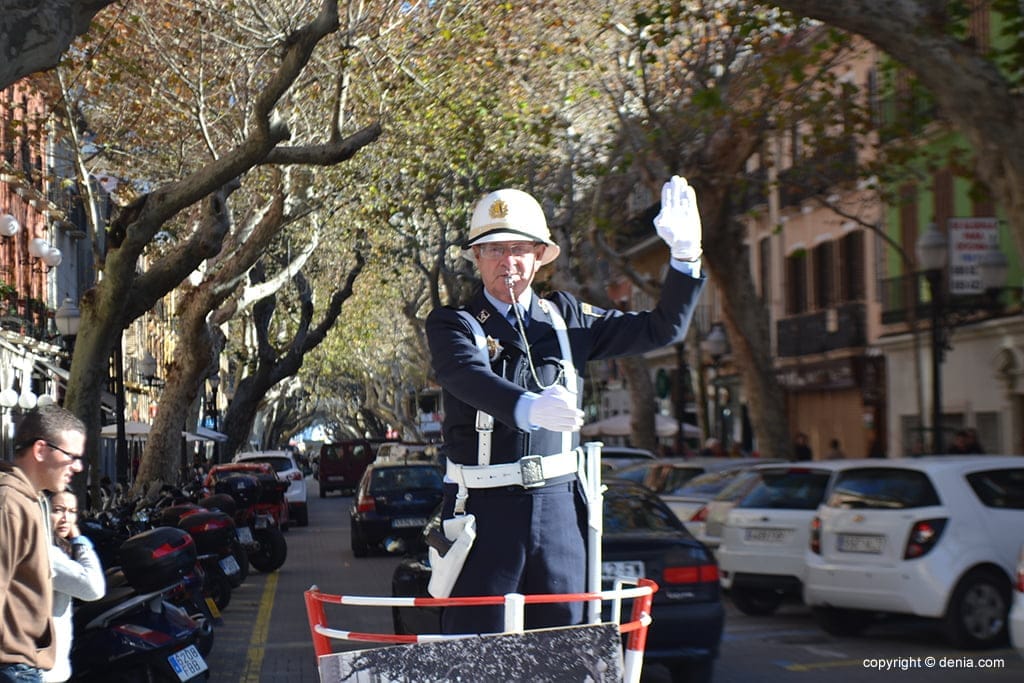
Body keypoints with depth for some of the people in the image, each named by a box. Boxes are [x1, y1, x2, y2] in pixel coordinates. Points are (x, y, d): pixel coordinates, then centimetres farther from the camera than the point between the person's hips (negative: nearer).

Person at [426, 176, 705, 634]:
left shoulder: (566, 317, 12)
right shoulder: (452, 324, -1)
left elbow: (663, 328, 14)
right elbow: (470, 376, -23)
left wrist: (685, 253, 0)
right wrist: (528, 407, -43)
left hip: (559, 507, 4)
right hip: (483, 510, -4)